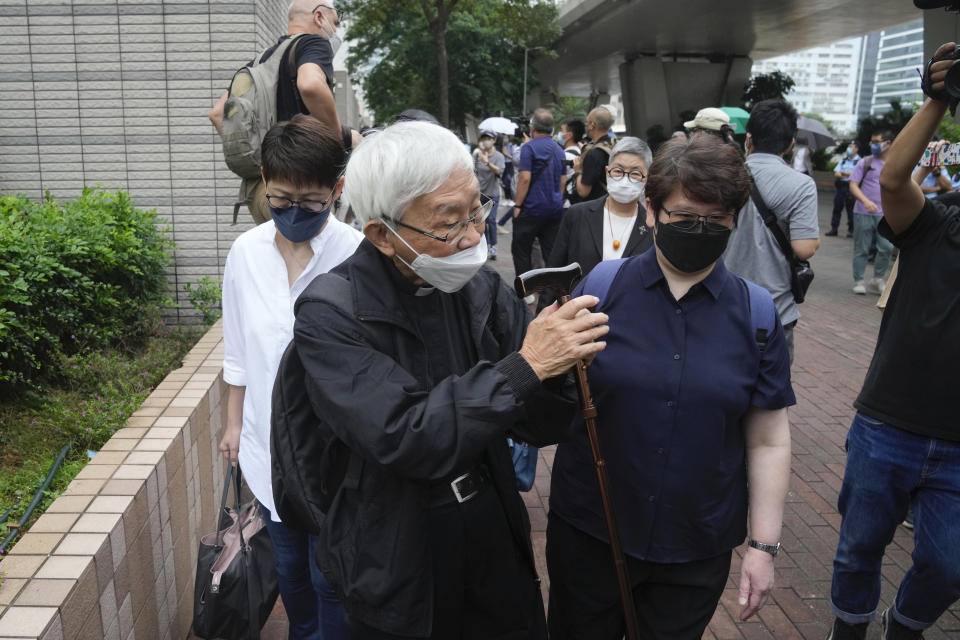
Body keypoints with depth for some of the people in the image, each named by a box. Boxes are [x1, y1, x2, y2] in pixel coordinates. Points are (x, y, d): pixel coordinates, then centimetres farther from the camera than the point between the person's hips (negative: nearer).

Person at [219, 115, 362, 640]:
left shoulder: (358, 256, -19)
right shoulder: (246, 252, -4)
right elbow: (238, 350, 8)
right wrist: (234, 421, 14)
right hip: (268, 443, 5)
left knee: (330, 577, 12)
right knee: (288, 566, 25)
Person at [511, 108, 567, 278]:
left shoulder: (529, 147, -9)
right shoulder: (558, 150, 12)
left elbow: (525, 178, -16)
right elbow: (563, 180, 16)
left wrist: (517, 205, -10)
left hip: (532, 208, -6)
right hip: (555, 209, 6)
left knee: (521, 251, 5)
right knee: (551, 253, 8)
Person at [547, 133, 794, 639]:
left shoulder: (756, 312, -4)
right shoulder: (600, 288, -9)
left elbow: (768, 441, 0)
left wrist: (763, 545, -1)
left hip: (698, 550, 1)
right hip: (587, 533, -1)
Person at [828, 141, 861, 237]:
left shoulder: (859, 161, 1)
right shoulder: (843, 160, 18)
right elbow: (836, 173, 8)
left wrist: (844, 173, -8)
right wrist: (846, 176, -10)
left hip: (851, 187, -5)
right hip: (840, 186, 5)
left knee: (851, 209, -3)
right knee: (837, 207, 5)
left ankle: (851, 230, 3)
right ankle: (834, 228, 10)